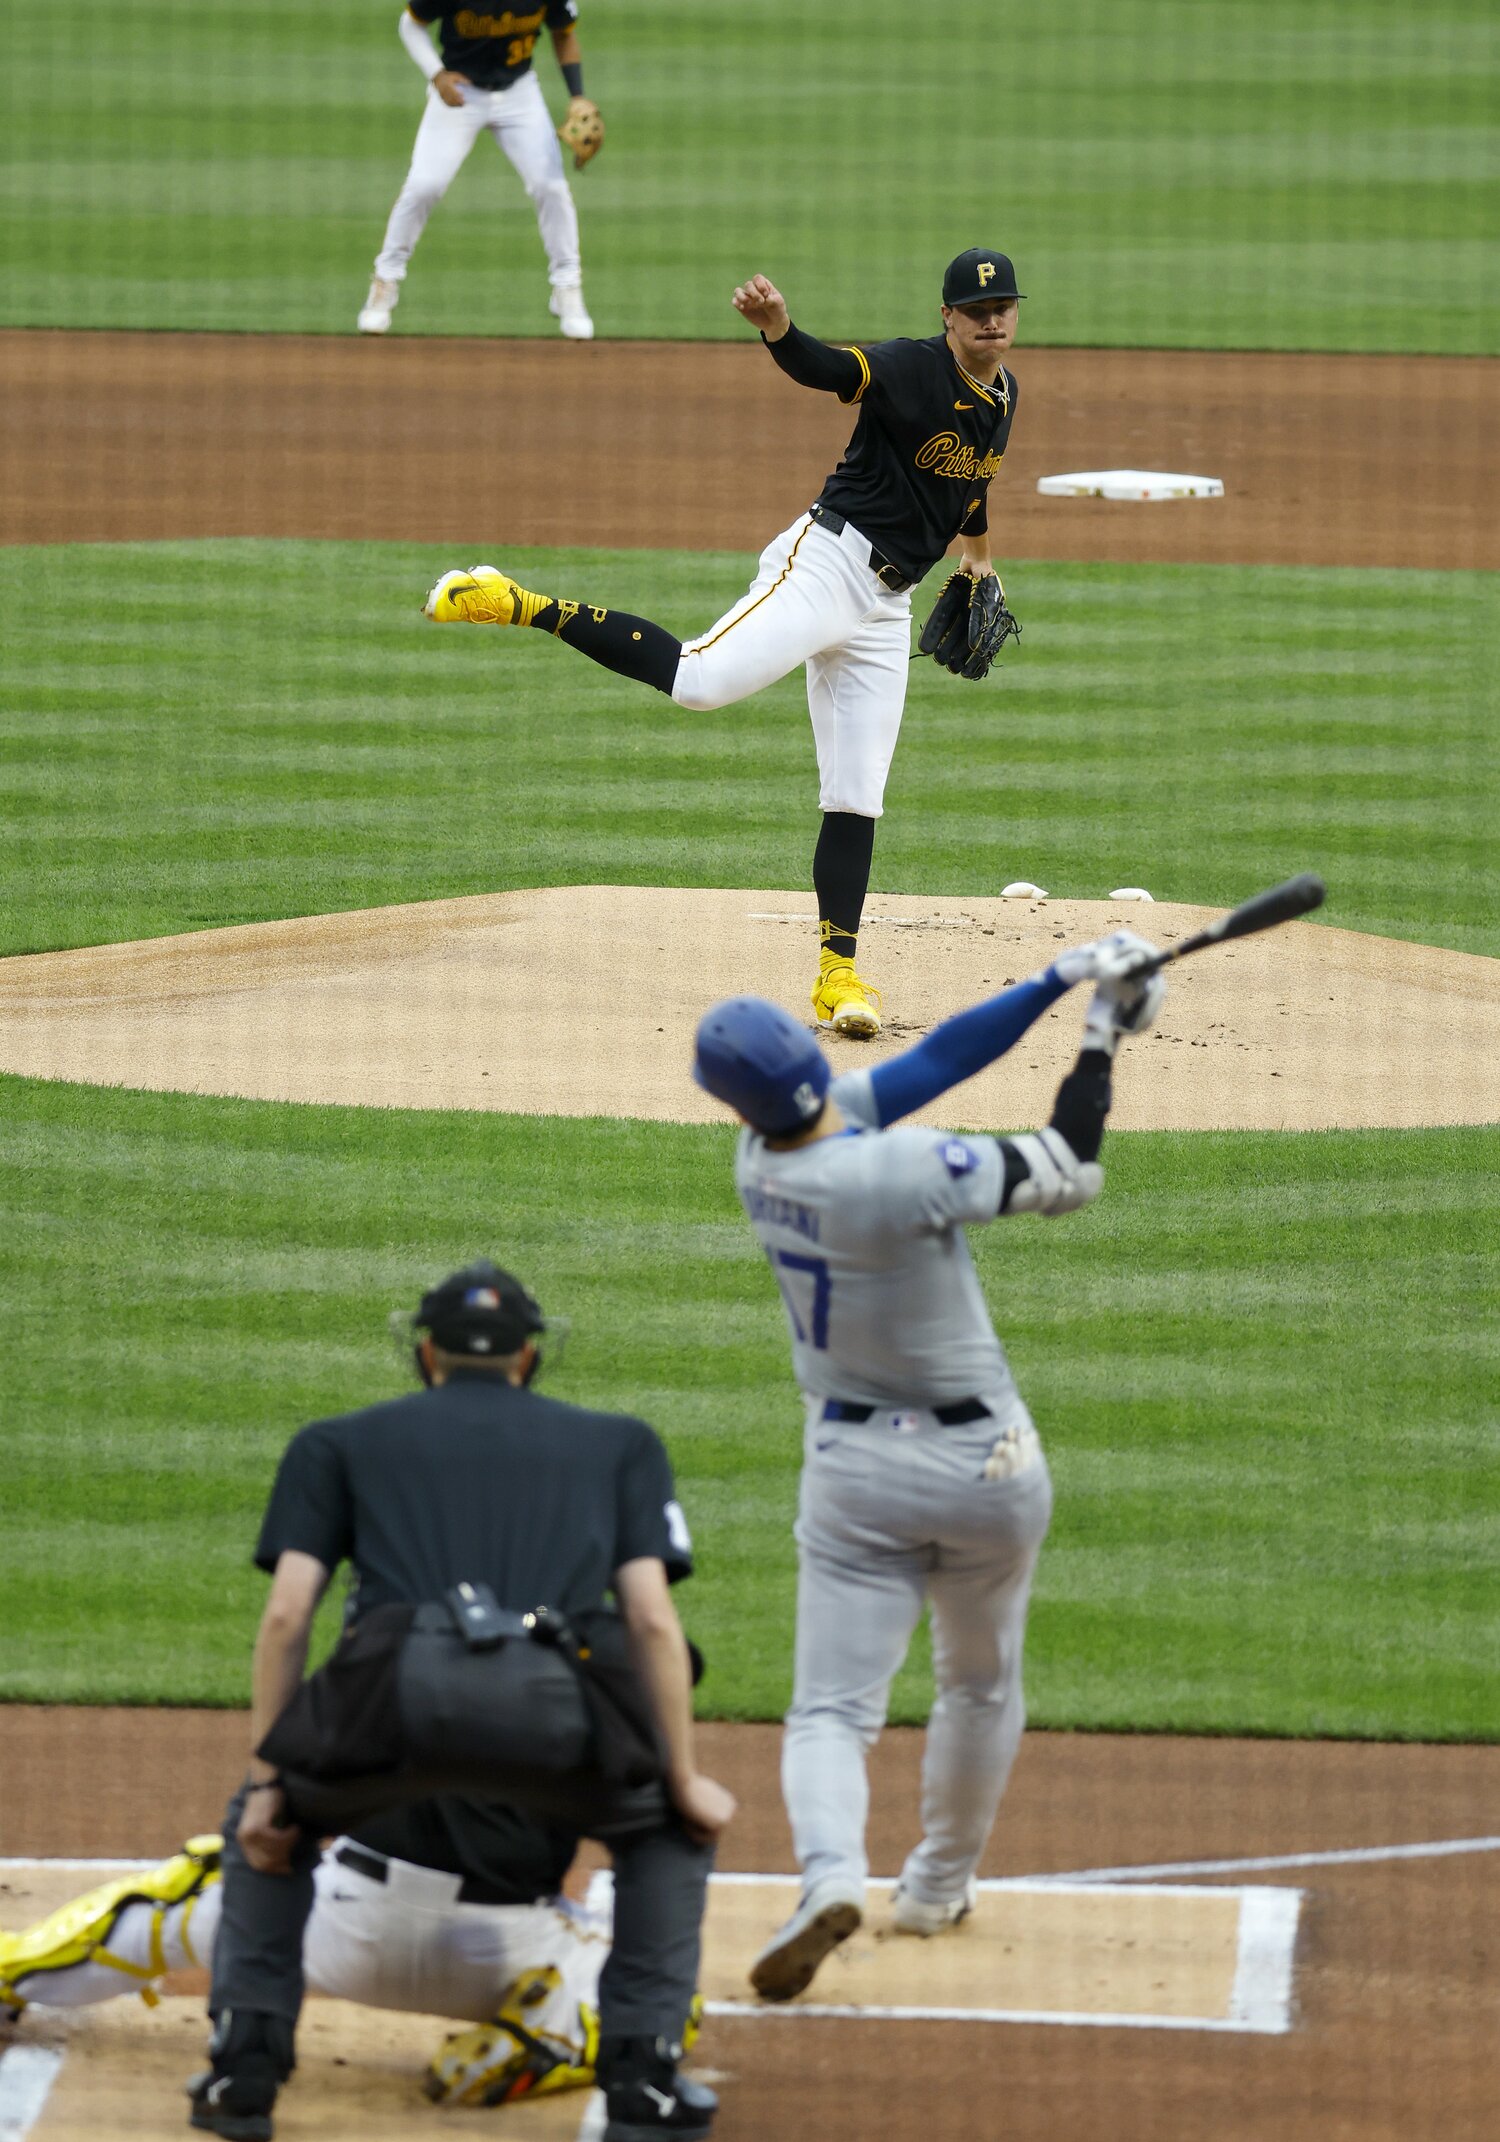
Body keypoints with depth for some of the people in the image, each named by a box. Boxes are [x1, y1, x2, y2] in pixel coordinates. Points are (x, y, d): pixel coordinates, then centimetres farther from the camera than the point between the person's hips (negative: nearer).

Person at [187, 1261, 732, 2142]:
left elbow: (286, 1616, 18)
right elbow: (653, 1620, 17)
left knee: (270, 1818, 33)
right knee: (670, 1827, 30)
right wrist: (684, 1784, 19)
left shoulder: (337, 1442, 30)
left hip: (394, 1683, 1)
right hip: (554, 1702, 0)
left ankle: (246, 2063, 20)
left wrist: (267, 1781, 19)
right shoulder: (619, 1443, 31)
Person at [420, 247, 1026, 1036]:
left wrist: (979, 561, 33)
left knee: (856, 798, 4)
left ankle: (837, 973, 7)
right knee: (698, 679, -27)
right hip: (827, 558, -7)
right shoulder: (912, 370, -12)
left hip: (883, 608, 7)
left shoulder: (1001, 395, 13)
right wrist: (777, 328, -52)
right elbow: (826, 368, -32)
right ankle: (522, 607, -17)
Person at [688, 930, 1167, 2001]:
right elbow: (1068, 1176, -18)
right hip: (984, 1461, -2)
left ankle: (831, 1871, -27)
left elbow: (929, 1061, -5)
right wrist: (1101, 1036, -9)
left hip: (854, 1469, 2)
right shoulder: (903, 1172, -28)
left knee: (832, 1709, -1)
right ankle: (941, 1886, 35)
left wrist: (1062, 980, -9)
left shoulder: (764, 1159, -10)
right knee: (982, 1684, 23)